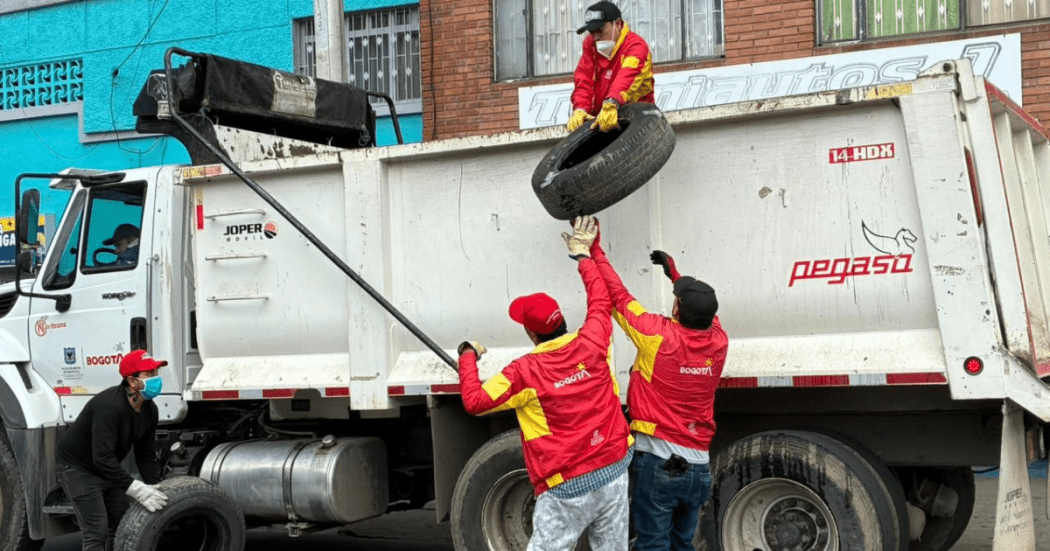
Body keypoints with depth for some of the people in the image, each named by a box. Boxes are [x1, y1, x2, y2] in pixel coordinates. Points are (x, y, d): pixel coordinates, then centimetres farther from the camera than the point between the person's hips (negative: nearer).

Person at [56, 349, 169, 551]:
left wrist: (155, 488, -10)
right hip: (79, 469, -9)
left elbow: (146, 455, 2)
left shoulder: (149, 410, -6)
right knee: (97, 533, -14)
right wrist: (137, 489, -41)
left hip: (107, 469, 9)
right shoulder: (110, 406, -33)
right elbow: (102, 458, -38)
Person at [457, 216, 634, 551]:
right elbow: (601, 302, 18)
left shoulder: (524, 372, -11)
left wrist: (468, 357, 11)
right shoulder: (590, 346, -1)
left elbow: (474, 402, -4)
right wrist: (583, 256, 31)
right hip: (614, 473, 5)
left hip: (567, 490, -5)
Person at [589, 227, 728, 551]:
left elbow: (617, 295, -6)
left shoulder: (658, 336, -15)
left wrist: (595, 251, 6)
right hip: (698, 467, 5)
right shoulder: (718, 343, -1)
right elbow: (704, 312, 21)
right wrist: (675, 274, 33)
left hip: (657, 463, -5)